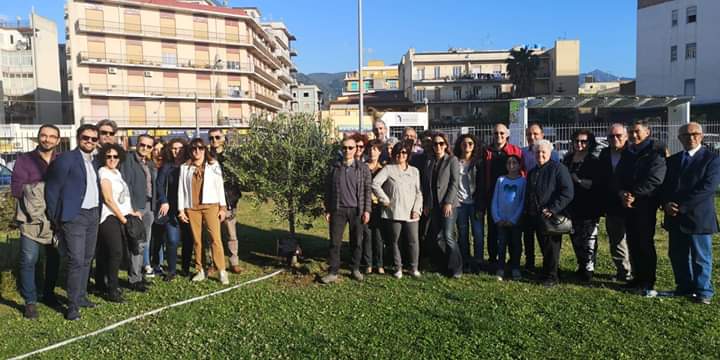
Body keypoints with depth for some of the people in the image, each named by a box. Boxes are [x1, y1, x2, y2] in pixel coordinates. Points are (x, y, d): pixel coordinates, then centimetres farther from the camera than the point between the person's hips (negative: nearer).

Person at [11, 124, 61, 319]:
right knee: (29, 259, -6)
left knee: (54, 258, 12)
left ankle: (49, 294, 28)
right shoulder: (24, 159, 0)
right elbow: (16, 188, -7)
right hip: (32, 218, -3)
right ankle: (30, 301, 5)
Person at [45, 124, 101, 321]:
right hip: (74, 217, -7)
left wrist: (98, 211, 12)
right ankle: (72, 305, 0)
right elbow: (52, 189, -7)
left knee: (87, 259, 14)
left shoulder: (94, 161, 13)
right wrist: (55, 219, -5)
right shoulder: (65, 159, -8)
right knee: (76, 261, -8)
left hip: (93, 215, 7)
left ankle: (81, 296, 25)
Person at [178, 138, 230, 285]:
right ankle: (200, 271, 15)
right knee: (196, 239, 6)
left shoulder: (213, 165, 6)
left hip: (211, 205, -2)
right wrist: (181, 209, 2)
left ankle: (222, 271, -8)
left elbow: (220, 186, 5)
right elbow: (181, 188, 8)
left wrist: (223, 207, 1)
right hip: (192, 207, 2)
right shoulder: (185, 167, 8)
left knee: (215, 238, -9)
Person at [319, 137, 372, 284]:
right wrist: (327, 210, 5)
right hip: (338, 210, 1)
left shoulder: (363, 168, 3)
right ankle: (333, 273, 8)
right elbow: (328, 189, 8)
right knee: (335, 242, 1)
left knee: (357, 242, 7)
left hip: (356, 210, 0)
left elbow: (367, 190, 1)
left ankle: (356, 269, 22)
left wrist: (367, 210, -5)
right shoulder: (334, 167, 6)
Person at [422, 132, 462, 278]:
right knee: (436, 237, 4)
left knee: (448, 236, -10)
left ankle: (456, 269, 2)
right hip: (434, 205, 5)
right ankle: (446, 265, 18)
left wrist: (448, 202, -14)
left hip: (449, 204, -5)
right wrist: (426, 204, 8)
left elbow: (455, 182, -8)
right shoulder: (429, 162, 14)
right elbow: (426, 184, 14)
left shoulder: (452, 160, -1)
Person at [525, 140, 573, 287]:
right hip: (536, 217, 6)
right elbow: (528, 195, 26)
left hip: (553, 217, -6)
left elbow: (567, 192, -15)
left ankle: (551, 276, 8)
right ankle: (547, 273, 21)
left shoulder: (558, 168, -6)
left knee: (551, 247, -1)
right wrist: (528, 212, 14)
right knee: (544, 247, 11)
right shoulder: (532, 172, 17)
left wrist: (552, 209, -21)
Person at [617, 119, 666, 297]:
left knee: (646, 243, -4)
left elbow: (654, 179, -14)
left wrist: (634, 194, -16)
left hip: (646, 203, -6)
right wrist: (622, 193, -6)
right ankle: (638, 278, 18)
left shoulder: (656, 151, -4)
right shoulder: (628, 153, 16)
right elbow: (620, 176, 12)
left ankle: (648, 283, 3)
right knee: (633, 243, 9)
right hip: (628, 203, 6)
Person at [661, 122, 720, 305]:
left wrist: (682, 206, -19)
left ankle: (703, 291, 18)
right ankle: (685, 287, 25)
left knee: (701, 257, 5)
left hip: (698, 217, -5)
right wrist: (667, 204, -10)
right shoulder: (672, 160, 13)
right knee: (677, 256, 11)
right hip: (675, 218, 5)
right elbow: (664, 186, 9)